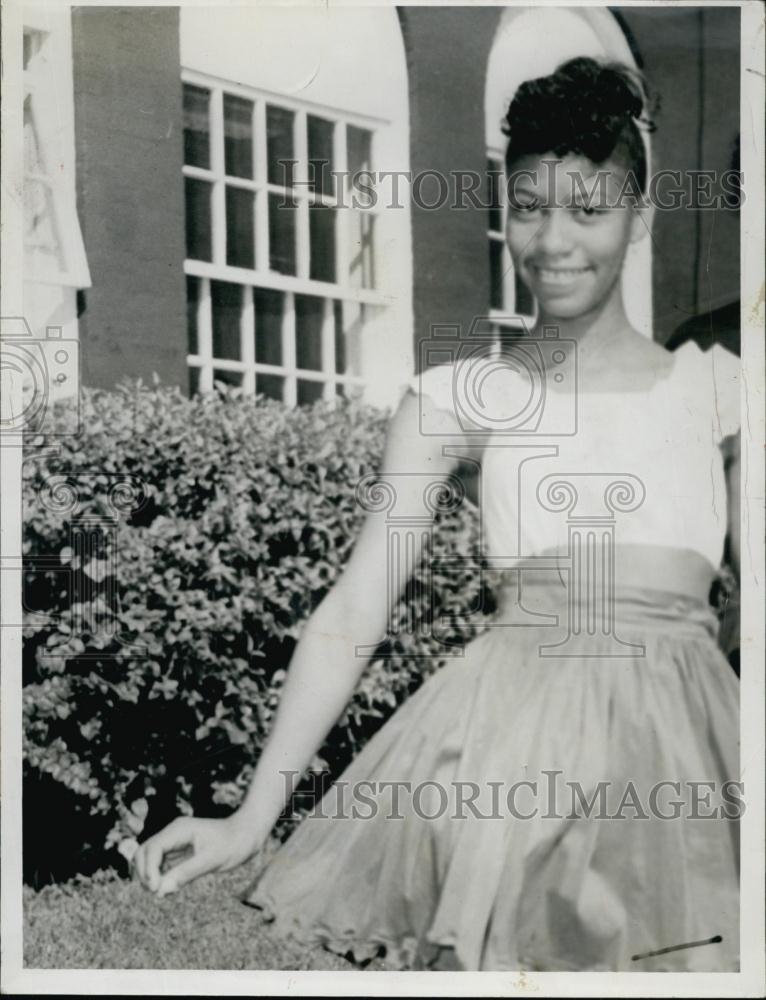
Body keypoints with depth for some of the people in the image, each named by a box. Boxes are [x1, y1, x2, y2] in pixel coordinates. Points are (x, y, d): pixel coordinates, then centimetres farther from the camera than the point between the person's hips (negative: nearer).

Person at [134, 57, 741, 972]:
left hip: (684, 744, 2)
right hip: (512, 736, -1)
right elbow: (355, 607, 0)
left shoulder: (711, 387, 10)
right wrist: (253, 816, -6)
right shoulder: (457, 398, 5)